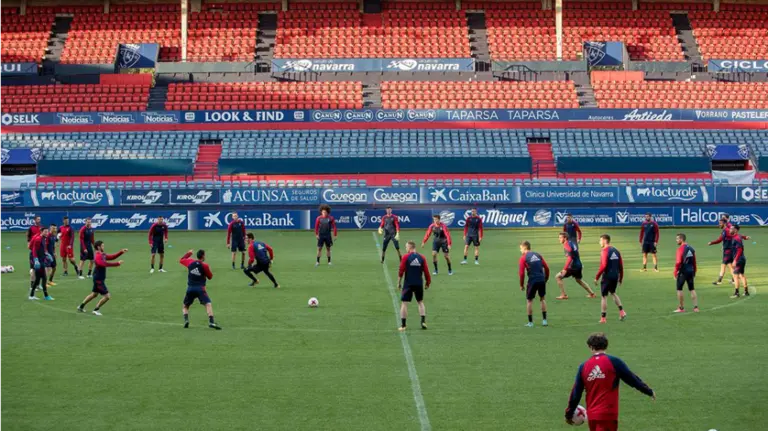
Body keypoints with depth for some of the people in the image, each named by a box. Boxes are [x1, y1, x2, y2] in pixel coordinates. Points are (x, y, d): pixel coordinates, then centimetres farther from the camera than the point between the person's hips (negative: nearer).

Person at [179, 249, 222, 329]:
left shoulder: (190, 262, 4)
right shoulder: (204, 266, -6)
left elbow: (181, 260, 24)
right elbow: (210, 277, 5)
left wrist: (188, 253, 34)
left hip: (190, 288, 4)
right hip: (200, 288, -4)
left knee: (185, 306, 20)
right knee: (208, 304, -11)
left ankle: (186, 320, -3)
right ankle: (211, 322, -28)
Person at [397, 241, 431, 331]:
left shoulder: (405, 257, -6)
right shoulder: (422, 257, 2)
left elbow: (401, 271, -8)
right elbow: (426, 272, 3)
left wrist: (399, 283, 0)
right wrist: (428, 282, 14)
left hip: (408, 284, -3)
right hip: (419, 283, 3)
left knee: (404, 303, 2)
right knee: (420, 302, 18)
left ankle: (403, 325, -2)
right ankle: (423, 321, 7)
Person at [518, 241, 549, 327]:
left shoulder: (523, 258, -1)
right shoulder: (538, 255, 13)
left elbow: (522, 273, -7)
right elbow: (546, 268, 10)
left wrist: (521, 285, 3)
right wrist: (546, 279, 20)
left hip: (532, 281, -4)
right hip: (542, 280, 4)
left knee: (529, 300, 9)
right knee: (542, 298, 20)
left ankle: (530, 322, 10)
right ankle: (544, 320, 17)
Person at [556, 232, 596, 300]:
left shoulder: (566, 245, -17)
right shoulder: (572, 243, 10)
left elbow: (569, 258, -26)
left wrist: (565, 269, -30)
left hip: (573, 266, -9)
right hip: (578, 265, 9)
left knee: (558, 277, -3)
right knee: (579, 280, 30)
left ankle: (563, 295, -3)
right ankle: (591, 293, 34)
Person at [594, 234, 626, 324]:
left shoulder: (605, 251, -12)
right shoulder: (616, 251, 9)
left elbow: (603, 266, -20)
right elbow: (621, 265, 10)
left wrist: (597, 277, -13)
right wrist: (621, 278, 18)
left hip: (607, 277, -7)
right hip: (615, 276, 7)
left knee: (604, 296, 1)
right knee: (613, 293, 25)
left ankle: (603, 318, 3)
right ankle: (622, 311, 13)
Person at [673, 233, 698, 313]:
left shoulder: (681, 249, -12)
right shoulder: (691, 248, 9)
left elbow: (678, 262, -17)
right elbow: (694, 262, 13)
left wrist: (675, 272, -10)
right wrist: (694, 272, 21)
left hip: (683, 272, -6)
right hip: (691, 271, 6)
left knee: (679, 289, 4)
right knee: (692, 289, 10)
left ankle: (681, 308, 6)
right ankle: (696, 307, 5)